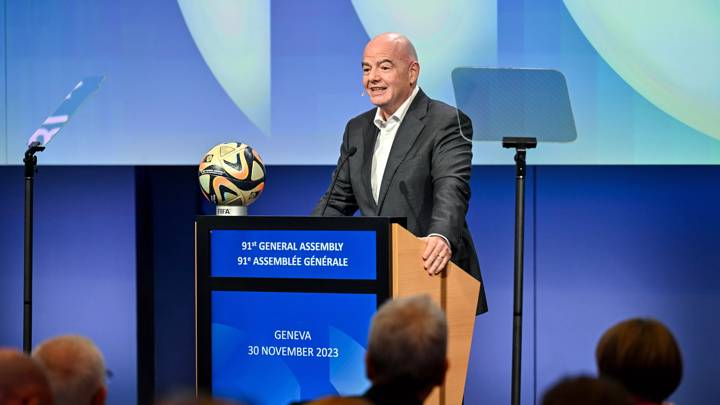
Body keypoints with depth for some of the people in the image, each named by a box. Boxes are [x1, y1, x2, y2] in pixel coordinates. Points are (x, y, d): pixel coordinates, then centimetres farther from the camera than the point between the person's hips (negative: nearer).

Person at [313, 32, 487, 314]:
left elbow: (451, 189, -21)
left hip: (434, 277, -6)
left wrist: (441, 237, -41)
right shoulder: (357, 129, 16)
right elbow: (338, 202, 19)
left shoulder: (447, 123, -6)